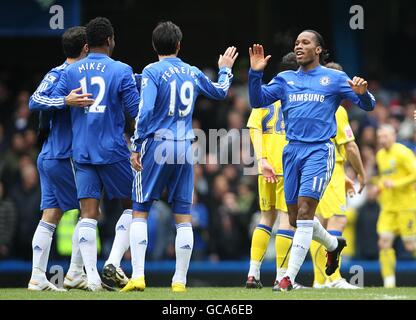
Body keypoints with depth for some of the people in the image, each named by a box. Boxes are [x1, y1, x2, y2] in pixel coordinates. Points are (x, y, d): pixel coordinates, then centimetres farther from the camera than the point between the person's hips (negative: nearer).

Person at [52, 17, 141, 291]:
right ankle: (113, 263, -2)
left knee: (88, 214, 1)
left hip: (82, 152, 3)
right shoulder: (121, 71, -6)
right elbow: (138, 111, -7)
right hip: (113, 151, -3)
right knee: (133, 205, 12)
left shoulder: (70, 72, 5)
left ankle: (92, 277, -6)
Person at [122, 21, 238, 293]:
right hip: (185, 148, 4)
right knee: (183, 216, 7)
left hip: (156, 146, -4)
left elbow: (145, 111, -15)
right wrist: (225, 70, 46)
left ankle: (138, 275, -8)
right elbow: (220, 92, 27)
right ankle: (180, 281, 6)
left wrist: (136, 147, -10)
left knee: (140, 212, 3)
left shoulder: (152, 72, -6)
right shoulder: (193, 73, 10)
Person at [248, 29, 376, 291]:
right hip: (292, 151, 5)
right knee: (296, 218, 10)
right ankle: (334, 244, 39)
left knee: (304, 212, -15)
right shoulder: (285, 79, 14)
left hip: (319, 151, -5)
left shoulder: (334, 79, 4)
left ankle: (289, 278, -15)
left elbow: (369, 105, 4)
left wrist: (362, 93, -19)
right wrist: (255, 73, -8)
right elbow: (258, 100, 6)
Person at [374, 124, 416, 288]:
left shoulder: (402, 153, -10)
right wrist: (380, 186, 9)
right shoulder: (380, 155, 14)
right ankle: (389, 282, -3)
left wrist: (395, 184, -20)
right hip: (388, 206, 7)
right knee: (384, 242, -6)